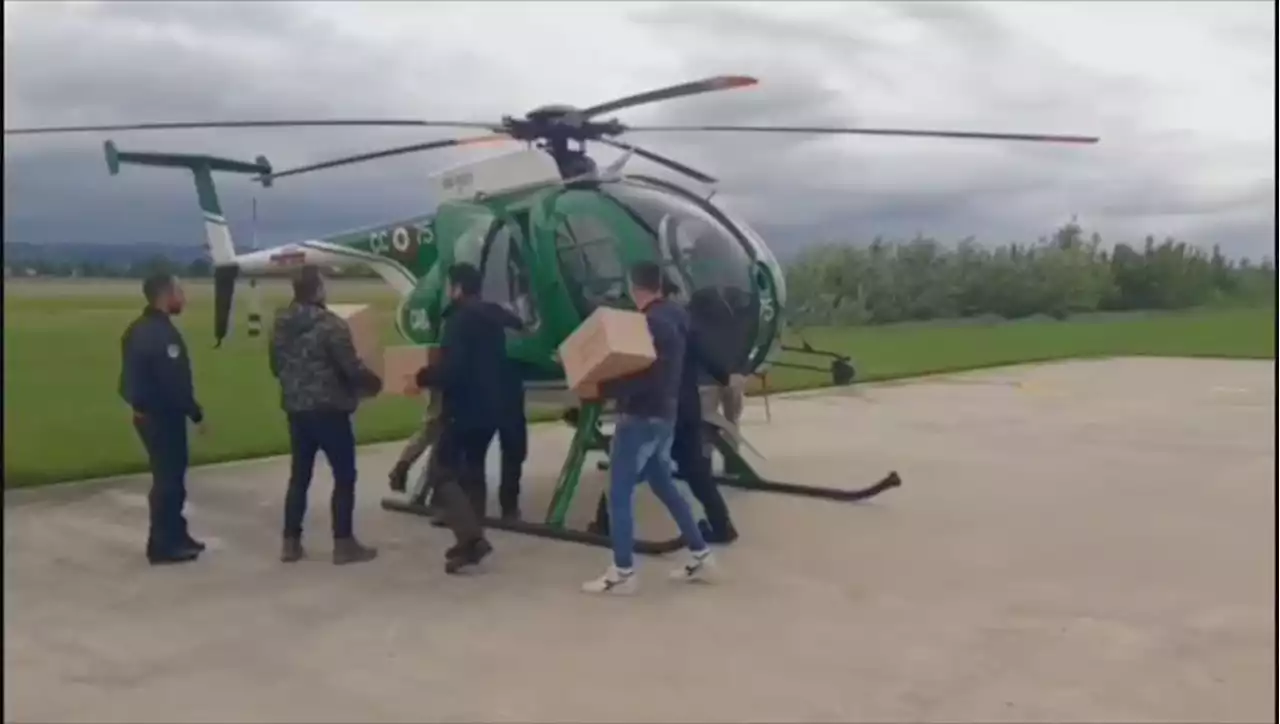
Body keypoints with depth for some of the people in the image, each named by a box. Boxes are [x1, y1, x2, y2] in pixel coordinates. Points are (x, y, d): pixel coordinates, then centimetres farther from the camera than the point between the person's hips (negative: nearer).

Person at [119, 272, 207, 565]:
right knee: (168, 478, -2)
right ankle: (162, 545, 5)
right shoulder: (162, 333, -21)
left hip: (147, 413, 10)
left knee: (169, 475, 18)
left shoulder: (139, 329, 12)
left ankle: (175, 536, 28)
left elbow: (136, 375, 17)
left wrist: (140, 401, 21)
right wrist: (196, 414, -16)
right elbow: (174, 382, -24)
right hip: (163, 416, -10)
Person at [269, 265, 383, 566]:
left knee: (299, 475, 14)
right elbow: (351, 368, -18)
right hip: (329, 409, -7)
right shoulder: (330, 324, -19)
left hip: (295, 409, 7)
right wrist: (374, 382, 1)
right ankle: (344, 544, 5)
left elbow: (275, 366, 17)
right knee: (344, 476, 3)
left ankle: (291, 543, 17)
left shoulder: (280, 323, 6)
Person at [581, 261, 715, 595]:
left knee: (620, 493, -4)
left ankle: (623, 573, 0)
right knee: (664, 485, 19)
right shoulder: (672, 316, 10)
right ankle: (700, 555, 23)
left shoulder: (652, 322, -19)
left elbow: (644, 377, -27)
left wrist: (602, 389, -29)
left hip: (641, 417, -10)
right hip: (664, 414, 10)